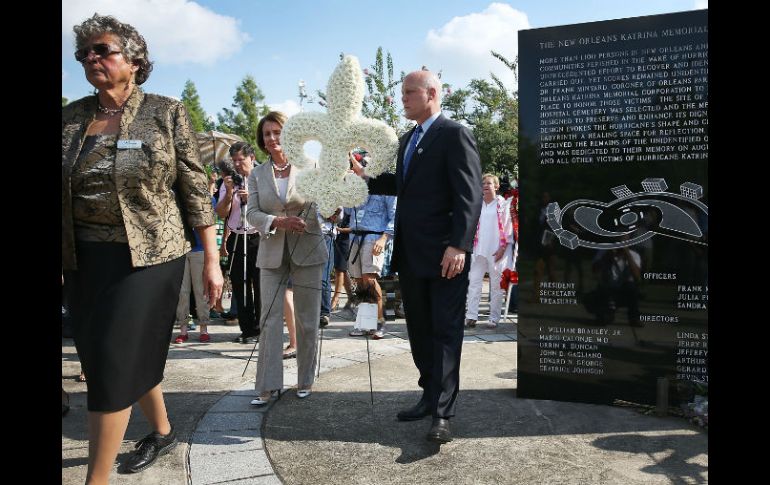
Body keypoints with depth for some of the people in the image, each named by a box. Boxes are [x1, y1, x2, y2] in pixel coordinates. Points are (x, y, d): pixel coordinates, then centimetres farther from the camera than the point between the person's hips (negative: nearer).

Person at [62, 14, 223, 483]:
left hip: (149, 255, -5)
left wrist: (212, 260, -6)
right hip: (84, 260, 5)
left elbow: (195, 190, -4)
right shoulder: (71, 118, 7)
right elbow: (63, 193, 10)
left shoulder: (167, 113, -3)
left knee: (113, 363, -6)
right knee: (132, 355, 16)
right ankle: (163, 430, 41)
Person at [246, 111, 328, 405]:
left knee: (307, 321, 6)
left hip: (307, 250, -2)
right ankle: (268, 386, 9)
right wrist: (278, 222, -19)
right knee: (269, 320, 1)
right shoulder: (257, 175, 7)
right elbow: (252, 213, -1)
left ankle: (305, 381, 21)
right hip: (272, 254, 2)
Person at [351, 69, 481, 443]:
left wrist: (459, 246, -24)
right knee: (419, 331, 14)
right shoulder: (407, 139, 19)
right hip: (411, 254, 9)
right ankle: (430, 397, 26)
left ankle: (442, 414, 2)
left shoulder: (454, 135, -8)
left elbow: (469, 195, -16)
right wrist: (366, 177, 11)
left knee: (445, 332, -2)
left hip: (444, 254, -8)